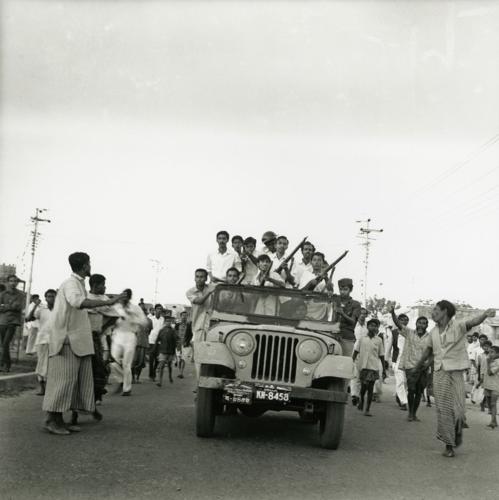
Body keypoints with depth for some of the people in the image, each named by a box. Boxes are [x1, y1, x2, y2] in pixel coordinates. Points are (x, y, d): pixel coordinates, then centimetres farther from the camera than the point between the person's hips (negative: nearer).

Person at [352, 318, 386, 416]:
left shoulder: (379, 340, 4)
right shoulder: (362, 339, 5)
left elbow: (381, 356, 8)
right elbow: (356, 351, 9)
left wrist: (384, 370, 8)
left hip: (373, 367, 0)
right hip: (362, 366, 0)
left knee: (370, 387, -1)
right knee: (363, 386, 0)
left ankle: (367, 409, 6)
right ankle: (361, 399, 31)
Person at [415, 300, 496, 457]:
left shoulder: (458, 326, -7)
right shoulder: (433, 332, 7)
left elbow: (474, 321, -28)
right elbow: (428, 350, 25)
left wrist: (486, 314, -49)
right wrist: (419, 364, 40)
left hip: (455, 372, -3)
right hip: (439, 373, 4)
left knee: (457, 410, -4)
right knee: (443, 409, 0)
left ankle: (457, 430, 29)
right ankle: (449, 445, 8)